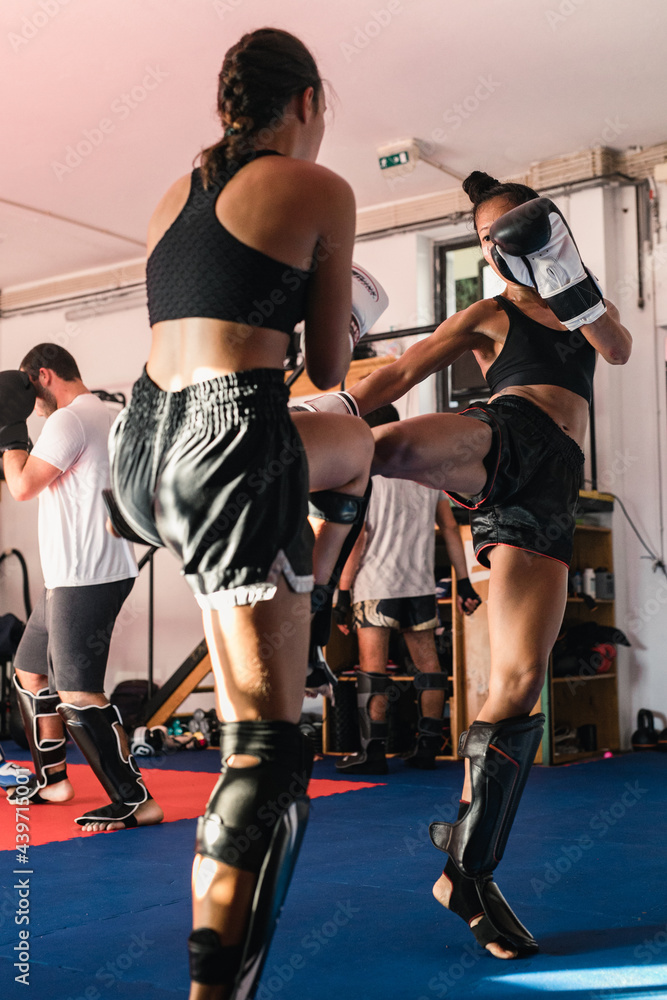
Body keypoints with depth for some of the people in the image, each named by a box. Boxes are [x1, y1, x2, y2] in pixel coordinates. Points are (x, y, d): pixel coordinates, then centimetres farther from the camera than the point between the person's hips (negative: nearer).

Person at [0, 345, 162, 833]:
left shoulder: (69, 419, -13)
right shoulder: (106, 416, 19)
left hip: (84, 577, -11)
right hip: (72, 575, 11)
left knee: (77, 693, -13)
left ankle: (136, 802, -12)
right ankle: (52, 778, 32)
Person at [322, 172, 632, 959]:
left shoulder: (579, 302, 28)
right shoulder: (487, 317, 20)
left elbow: (619, 349, 6)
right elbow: (401, 373, 11)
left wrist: (568, 276, -10)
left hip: (547, 490, 2)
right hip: (503, 438, -2)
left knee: (519, 683, -6)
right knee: (393, 446, -41)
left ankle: (466, 871, 1)